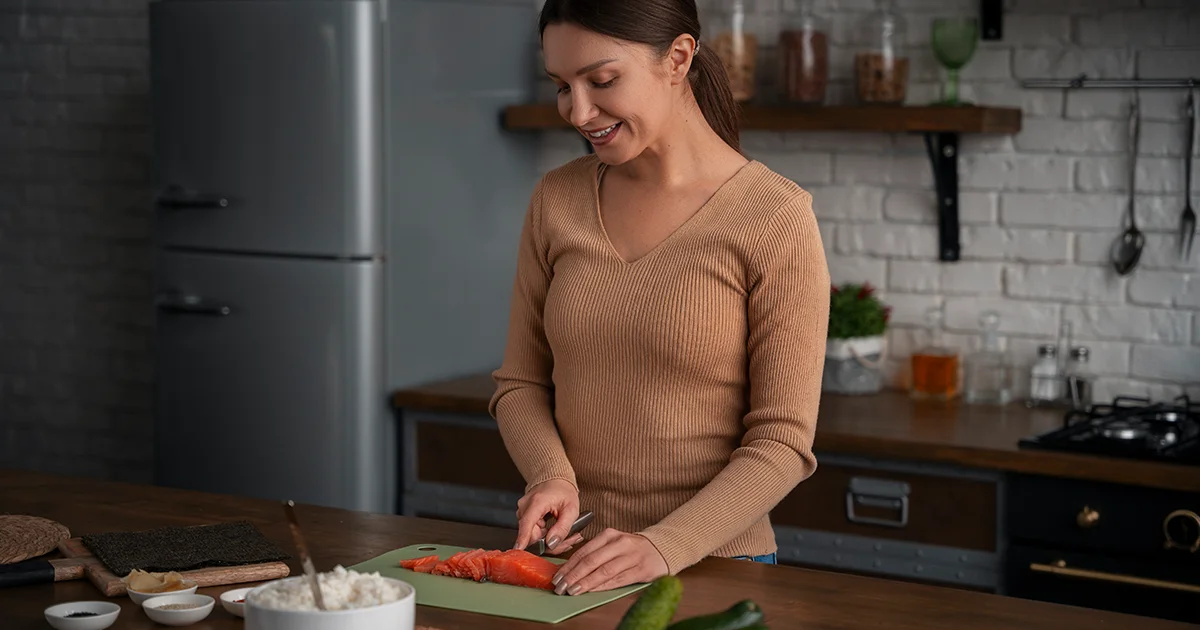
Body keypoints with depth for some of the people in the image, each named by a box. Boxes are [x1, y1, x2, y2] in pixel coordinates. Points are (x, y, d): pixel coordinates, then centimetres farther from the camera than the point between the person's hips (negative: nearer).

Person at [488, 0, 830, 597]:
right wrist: (551, 475, -9)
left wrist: (664, 548, -21)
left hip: (712, 565, -4)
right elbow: (520, 383, 11)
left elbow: (782, 441, -10)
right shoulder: (557, 200, 4)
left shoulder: (775, 219, -10)